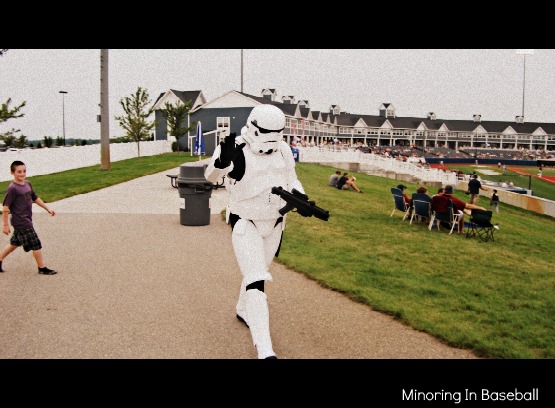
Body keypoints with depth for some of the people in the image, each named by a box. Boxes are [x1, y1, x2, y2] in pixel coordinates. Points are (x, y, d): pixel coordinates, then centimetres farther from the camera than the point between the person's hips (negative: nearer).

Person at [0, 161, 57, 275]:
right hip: (21, 222, -8)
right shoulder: (12, 188, -17)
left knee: (15, 243, 21)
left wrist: (48, 209, 20)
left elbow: (35, 198, 20)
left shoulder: (27, 184, 7)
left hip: (26, 220, 8)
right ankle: (42, 268, 9)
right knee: (36, 244, -3)